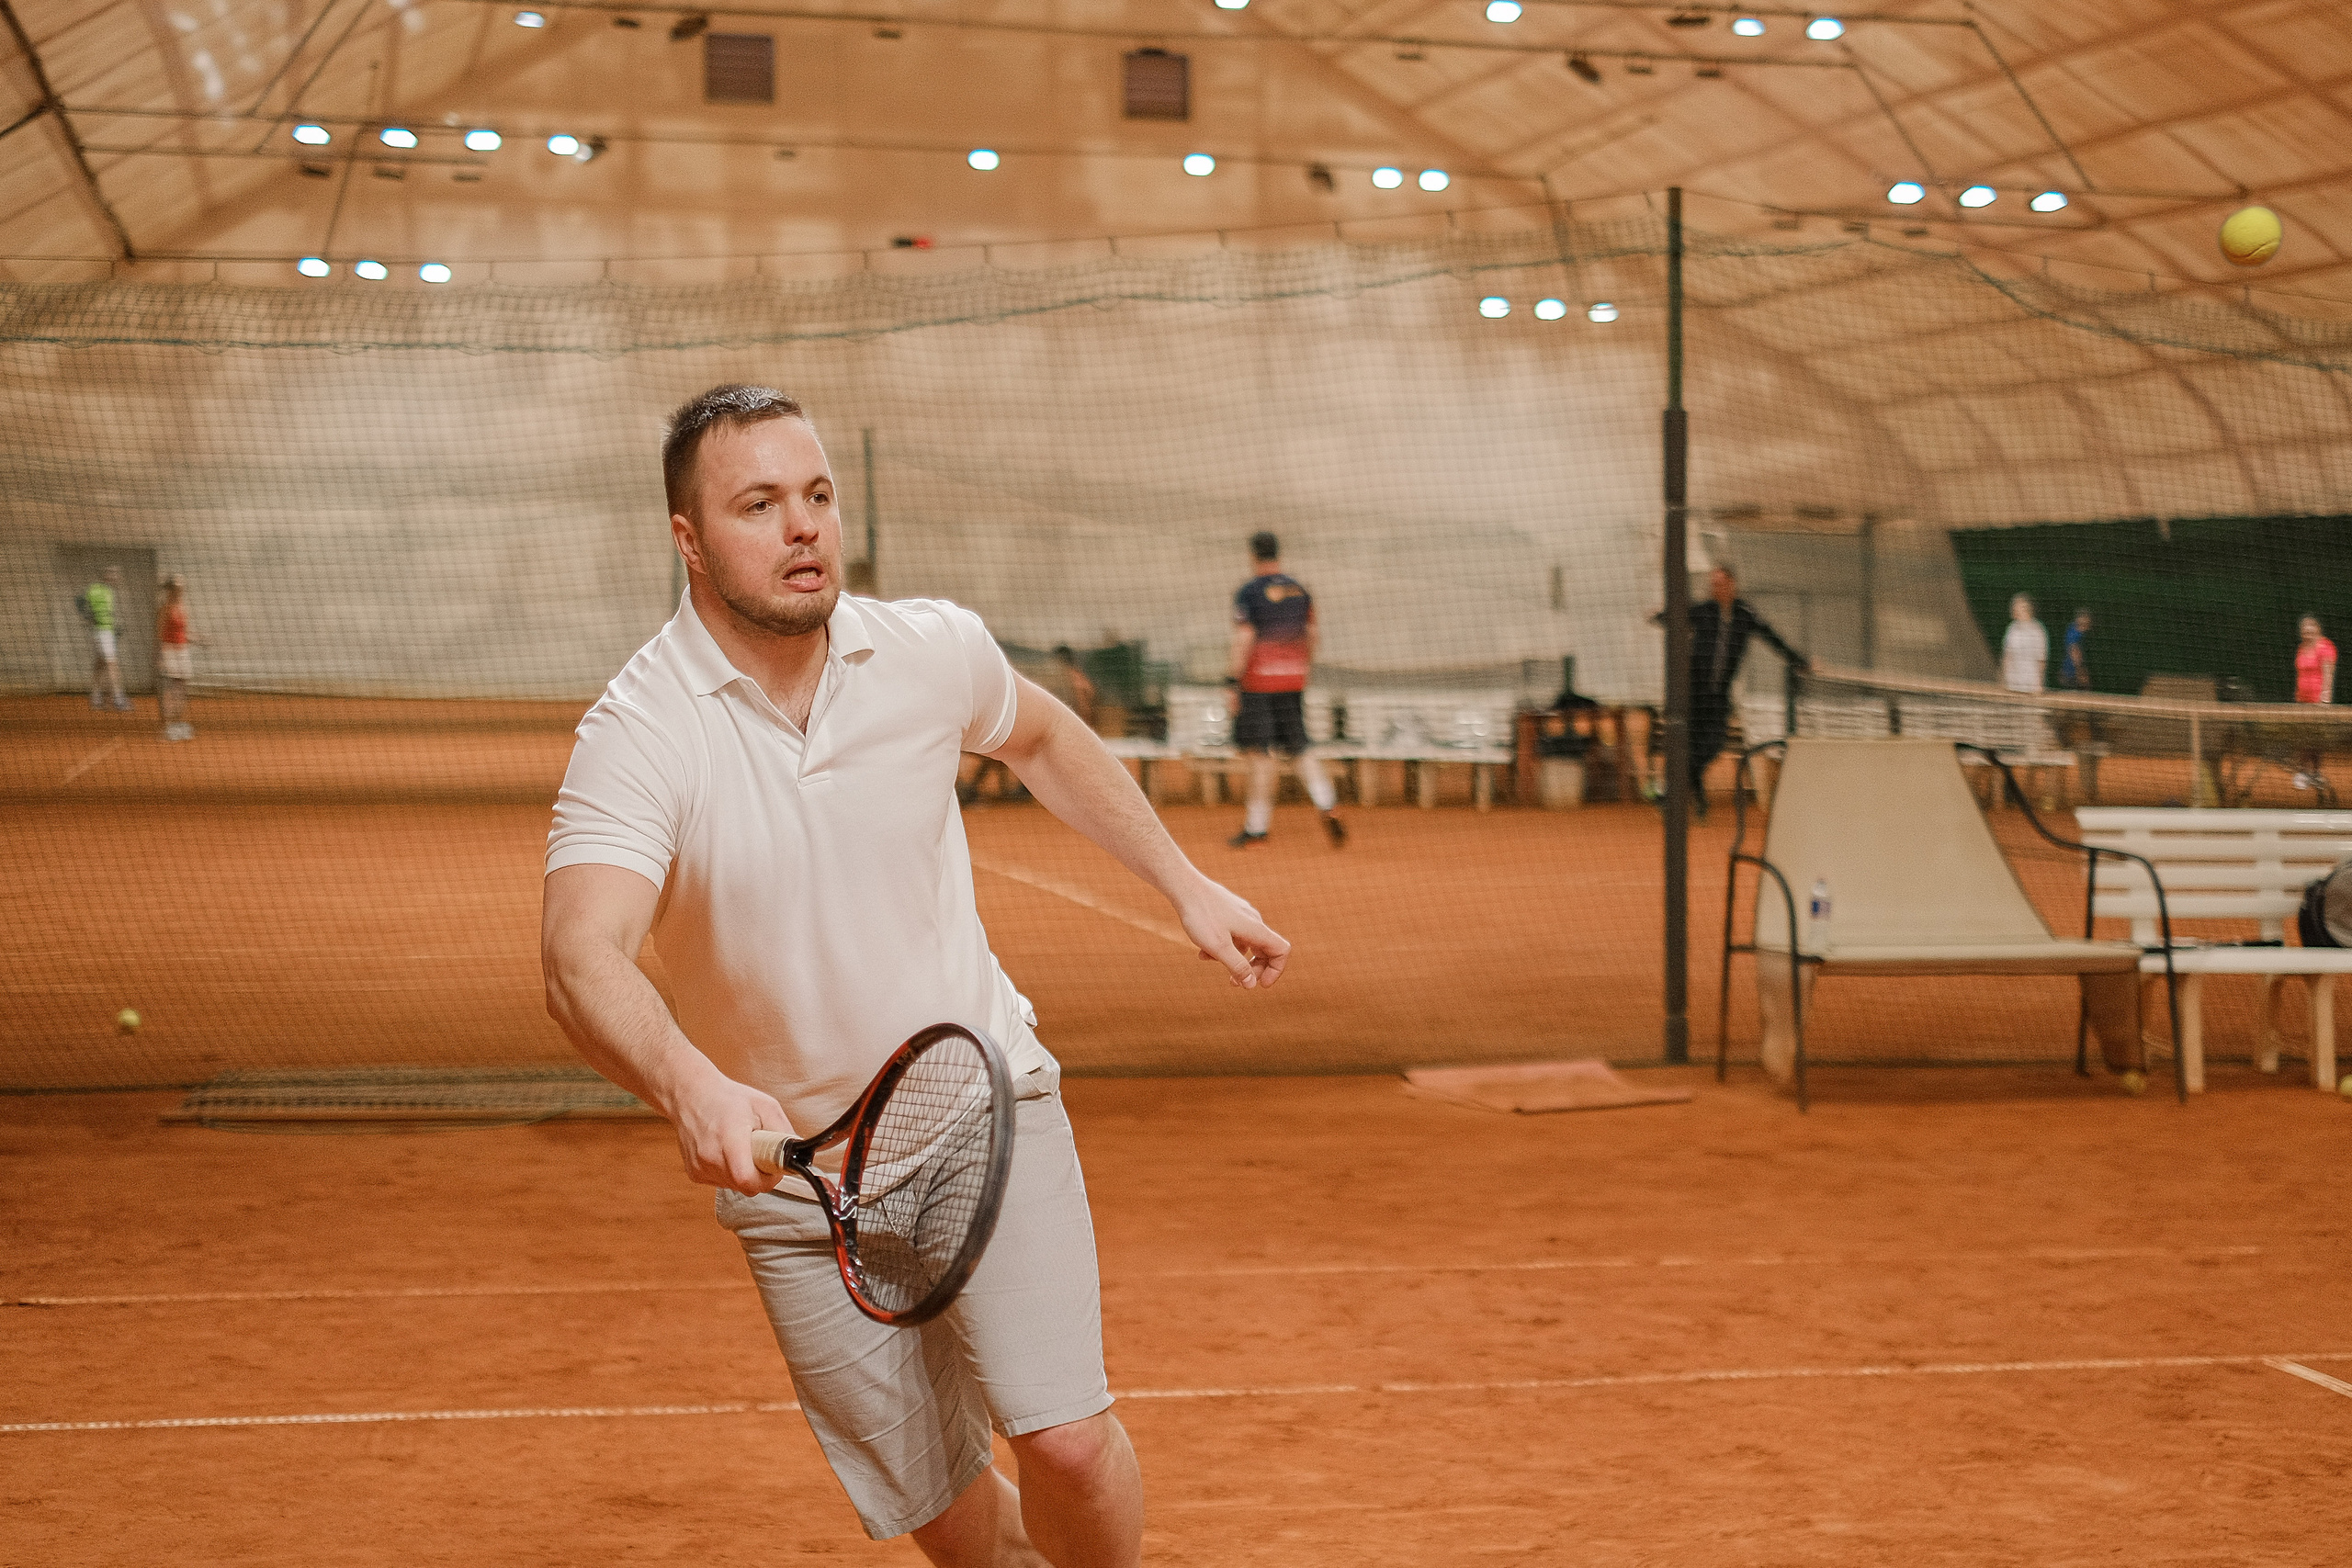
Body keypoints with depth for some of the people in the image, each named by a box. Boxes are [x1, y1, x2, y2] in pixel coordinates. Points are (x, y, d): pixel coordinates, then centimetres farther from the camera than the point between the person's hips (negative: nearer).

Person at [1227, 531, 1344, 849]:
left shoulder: (1249, 592, -9)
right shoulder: (1299, 590, 9)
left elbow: (1244, 640, -16)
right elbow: (1310, 634, 13)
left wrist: (1233, 682, -14)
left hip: (1258, 679, -6)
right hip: (1293, 679, 6)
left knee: (1259, 751, -2)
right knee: (1299, 747, 12)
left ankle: (1257, 826, 1)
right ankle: (1328, 805, -8)